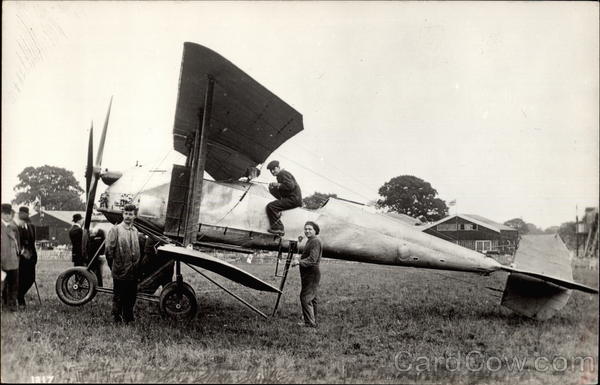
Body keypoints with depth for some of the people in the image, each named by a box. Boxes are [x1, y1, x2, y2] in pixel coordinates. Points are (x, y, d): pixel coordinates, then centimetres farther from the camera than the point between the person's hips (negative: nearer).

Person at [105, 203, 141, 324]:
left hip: (133, 273, 5)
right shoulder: (115, 230, -8)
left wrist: (136, 265, 12)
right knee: (118, 298, 6)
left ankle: (128, 318, 28)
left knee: (131, 298, 14)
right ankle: (117, 320, 20)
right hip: (120, 273, -5)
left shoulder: (135, 231, 10)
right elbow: (109, 250, -8)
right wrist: (113, 266, -3)